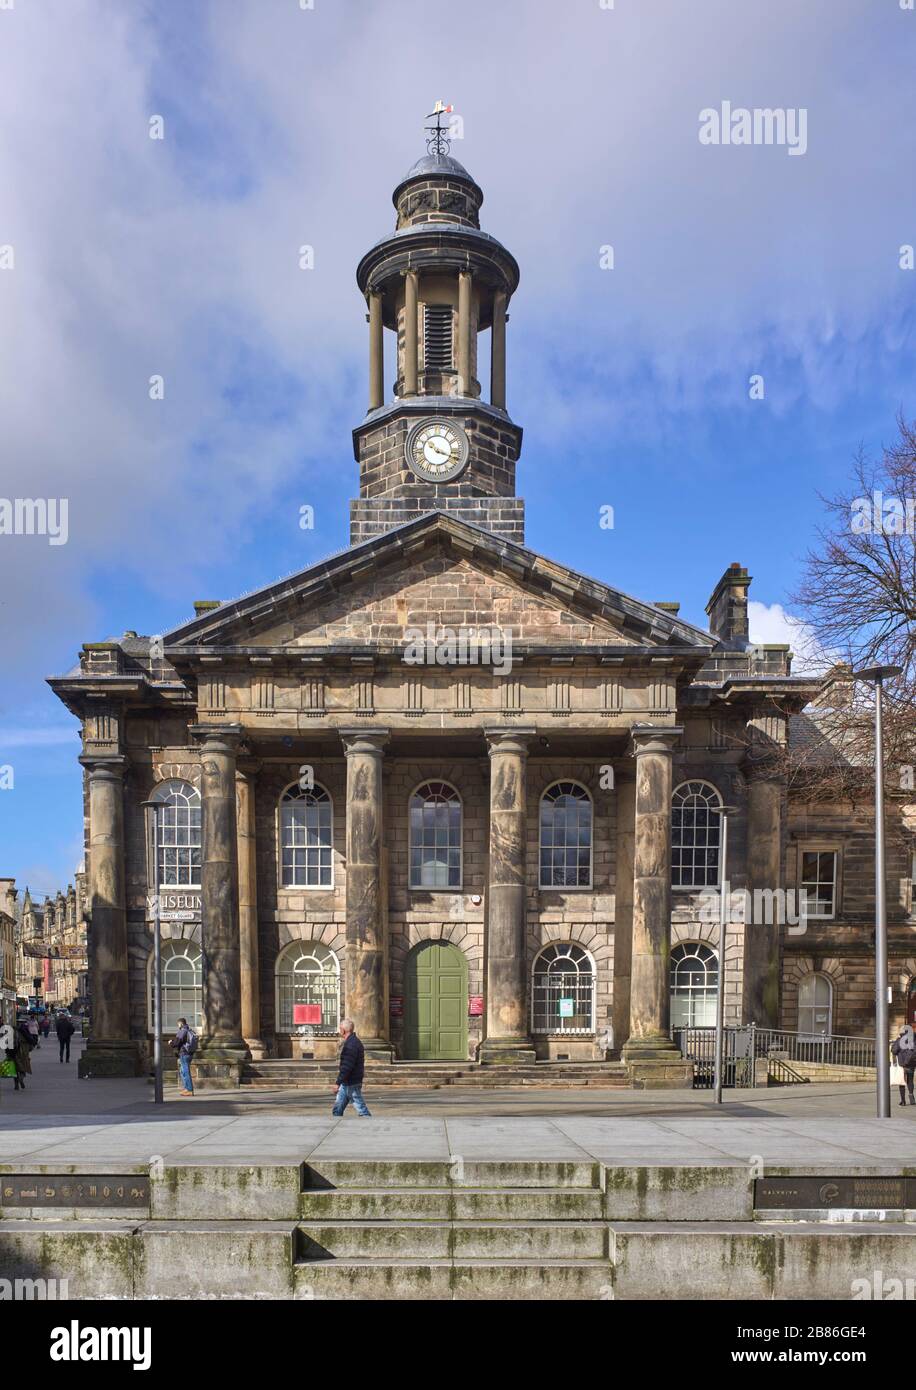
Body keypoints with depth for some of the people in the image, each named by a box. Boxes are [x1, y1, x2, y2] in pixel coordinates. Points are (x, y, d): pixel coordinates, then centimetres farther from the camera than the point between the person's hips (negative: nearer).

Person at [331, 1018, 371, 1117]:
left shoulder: (351, 1045, -21)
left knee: (360, 1106, -4)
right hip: (346, 1083, 11)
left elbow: (347, 1066, -25)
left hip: (351, 1083, -11)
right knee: (337, 1109, 14)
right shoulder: (353, 1041, 12)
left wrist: (338, 1082, -22)